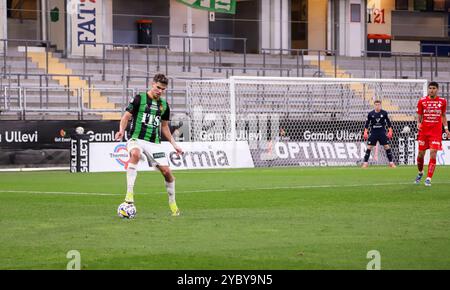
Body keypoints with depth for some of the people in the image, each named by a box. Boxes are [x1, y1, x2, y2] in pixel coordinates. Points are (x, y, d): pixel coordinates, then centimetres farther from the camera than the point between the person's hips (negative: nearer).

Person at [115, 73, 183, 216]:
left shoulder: (164, 105, 12)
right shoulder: (139, 98, -2)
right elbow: (126, 116, -2)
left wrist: (174, 144, 17)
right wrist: (122, 130, -21)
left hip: (154, 142, 5)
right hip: (137, 139, -5)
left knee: (166, 171, -4)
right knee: (135, 154, -39)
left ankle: (172, 202, 18)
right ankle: (129, 192, -39)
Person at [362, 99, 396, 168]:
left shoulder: (384, 113, -1)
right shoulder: (370, 114, -1)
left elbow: (388, 122, 7)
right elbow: (367, 124, 6)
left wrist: (390, 131, 1)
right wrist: (365, 132, -1)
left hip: (382, 132, 0)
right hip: (373, 132, 0)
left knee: (387, 146, -4)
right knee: (369, 147, -5)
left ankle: (391, 162, 4)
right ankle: (365, 162, 2)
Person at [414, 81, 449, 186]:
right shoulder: (422, 101, 1)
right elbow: (419, 116, 7)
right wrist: (418, 123, -13)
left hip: (436, 132, -1)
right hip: (424, 131, 1)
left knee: (433, 154, -12)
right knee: (421, 154, 6)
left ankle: (428, 178, -8)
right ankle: (420, 172, 34)